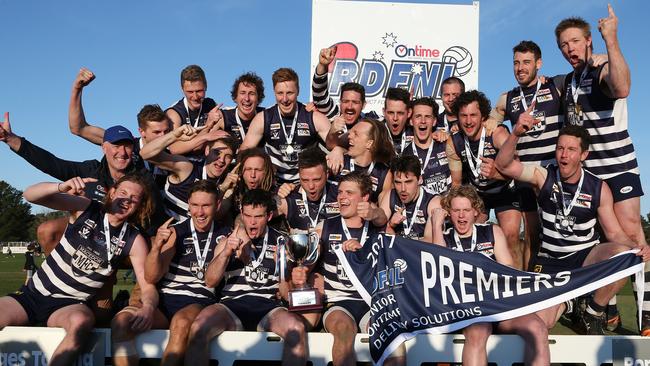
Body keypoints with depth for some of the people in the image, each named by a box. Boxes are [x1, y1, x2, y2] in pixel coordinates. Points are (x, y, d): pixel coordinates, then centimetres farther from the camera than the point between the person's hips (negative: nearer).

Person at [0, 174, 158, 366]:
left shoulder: (134, 241, -3)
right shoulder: (86, 208, -3)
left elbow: (148, 286, -7)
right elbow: (30, 195, -10)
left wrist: (148, 307, -31)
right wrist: (62, 187, -31)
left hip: (70, 305, -1)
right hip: (33, 293, 2)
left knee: (81, 321, -38)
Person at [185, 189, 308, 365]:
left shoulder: (280, 242, 15)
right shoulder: (227, 241, 18)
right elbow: (210, 281, 5)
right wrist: (226, 251, -9)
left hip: (267, 306, 0)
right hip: (232, 304, 1)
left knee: (296, 328, -34)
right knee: (198, 328, -32)